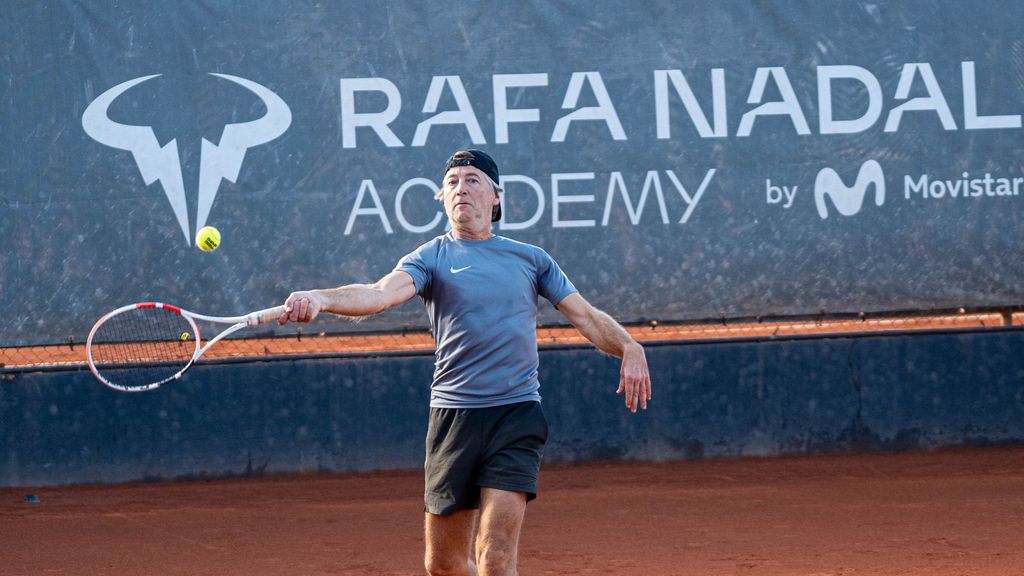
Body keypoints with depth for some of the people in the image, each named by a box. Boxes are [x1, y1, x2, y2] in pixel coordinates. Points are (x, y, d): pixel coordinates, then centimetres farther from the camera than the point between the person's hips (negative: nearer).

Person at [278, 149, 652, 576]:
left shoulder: (531, 259, 12)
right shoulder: (431, 257, 4)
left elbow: (586, 316, 16)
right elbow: (379, 293, -15)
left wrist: (630, 349, -5)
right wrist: (319, 299, -36)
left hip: (516, 413, 0)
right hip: (454, 413, 0)